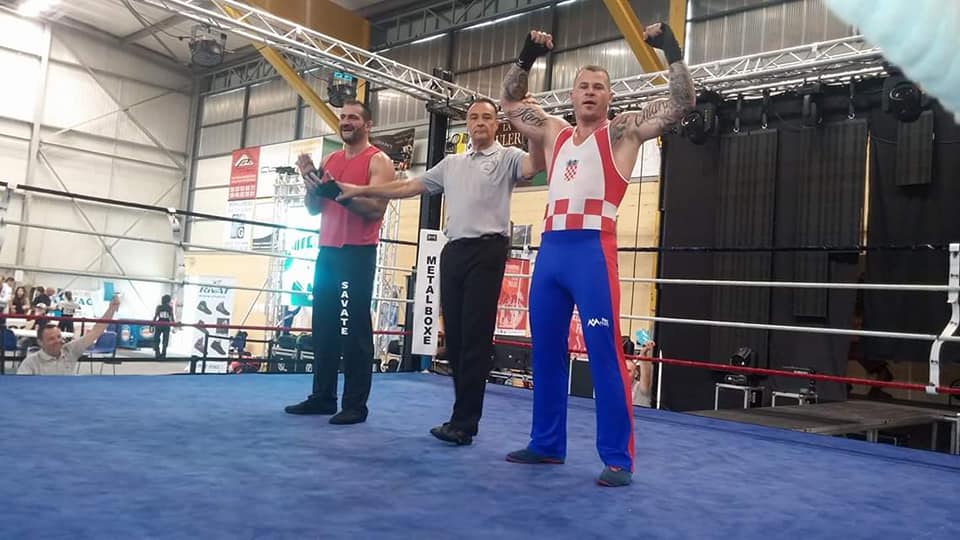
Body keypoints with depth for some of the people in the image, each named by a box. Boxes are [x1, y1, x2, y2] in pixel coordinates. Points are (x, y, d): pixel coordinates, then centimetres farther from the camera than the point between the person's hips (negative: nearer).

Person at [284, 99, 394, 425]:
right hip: (327, 252, 7)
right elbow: (313, 209, 15)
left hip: (358, 254, -7)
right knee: (324, 327, 8)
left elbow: (376, 208, -15)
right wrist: (312, 183, -4)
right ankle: (322, 397, 15)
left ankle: (355, 404, -2)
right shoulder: (329, 161, 17)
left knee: (354, 329, -6)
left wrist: (336, 189, -22)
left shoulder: (378, 161, -2)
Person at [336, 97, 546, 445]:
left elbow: (535, 165, -20)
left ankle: (463, 422, -1)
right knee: (454, 334, 7)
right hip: (454, 251, 7)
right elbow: (408, 187, 22)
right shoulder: (452, 164, 21)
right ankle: (467, 414, 17)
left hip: (487, 250, -6)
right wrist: (360, 190, 20)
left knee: (476, 335, -6)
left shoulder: (507, 158, 3)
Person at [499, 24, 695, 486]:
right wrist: (527, 56, 22)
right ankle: (546, 443, 23)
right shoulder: (554, 132, 21)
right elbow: (509, 102, 31)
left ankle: (618, 458, -2)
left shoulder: (623, 131, 8)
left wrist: (671, 50, 0)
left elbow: (682, 103, 2)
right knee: (545, 351, 10)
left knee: (604, 353, -8)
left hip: (592, 249, -6)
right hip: (550, 249, 6)